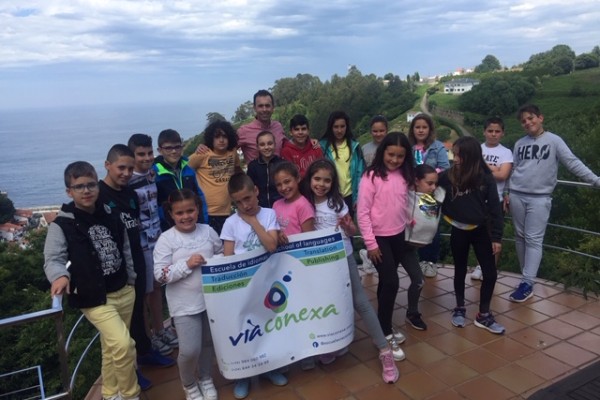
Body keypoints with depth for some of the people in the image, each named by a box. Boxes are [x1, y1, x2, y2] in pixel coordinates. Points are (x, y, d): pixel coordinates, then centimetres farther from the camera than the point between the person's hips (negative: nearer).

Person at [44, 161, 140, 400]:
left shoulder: (111, 217, 4)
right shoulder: (62, 225, -9)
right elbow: (53, 259, -16)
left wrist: (131, 281, 11)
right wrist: (61, 276, -37)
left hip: (124, 292, 5)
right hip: (94, 298, -5)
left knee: (112, 347, 19)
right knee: (123, 344, -18)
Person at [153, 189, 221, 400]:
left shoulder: (208, 231, -2)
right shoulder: (166, 239, -11)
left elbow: (222, 256, 11)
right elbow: (160, 275, -15)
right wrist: (187, 264, -22)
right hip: (184, 304, -3)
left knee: (209, 343, 19)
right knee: (190, 350, -4)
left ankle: (205, 378, 45)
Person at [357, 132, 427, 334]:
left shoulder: (405, 175, 3)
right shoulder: (372, 176, -13)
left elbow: (407, 205, 12)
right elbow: (362, 213, -13)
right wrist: (370, 243, -13)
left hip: (401, 236, 5)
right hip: (380, 238, -5)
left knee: (418, 278, 8)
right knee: (390, 282, -1)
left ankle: (412, 314, 34)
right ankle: (384, 328, 17)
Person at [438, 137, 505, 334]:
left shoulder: (485, 178, -11)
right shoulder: (448, 176, -11)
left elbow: (495, 208, -6)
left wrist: (497, 236, -5)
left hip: (480, 230, 1)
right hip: (458, 231, 0)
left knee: (490, 273, 4)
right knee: (460, 271, 15)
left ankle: (483, 315, 21)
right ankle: (459, 309, 33)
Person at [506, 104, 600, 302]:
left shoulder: (554, 141, -2)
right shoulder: (520, 143, 10)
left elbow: (573, 163, -6)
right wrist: (507, 193, 13)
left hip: (539, 198, -4)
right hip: (517, 195, 5)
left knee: (533, 239, -7)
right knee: (520, 236, 8)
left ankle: (527, 284, -6)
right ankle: (528, 276, 19)